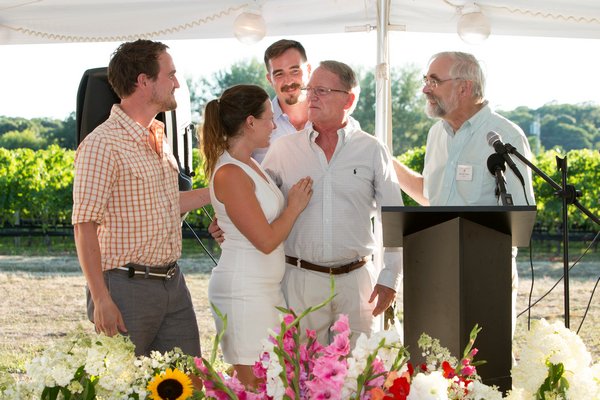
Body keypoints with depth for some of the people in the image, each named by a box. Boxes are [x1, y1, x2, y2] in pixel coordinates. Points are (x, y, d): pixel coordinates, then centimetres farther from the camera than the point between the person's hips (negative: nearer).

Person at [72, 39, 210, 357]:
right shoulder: (102, 144, -14)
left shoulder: (158, 137, 15)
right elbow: (85, 226, -18)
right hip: (127, 286, -8)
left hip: (173, 283, 8)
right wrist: (101, 300, -22)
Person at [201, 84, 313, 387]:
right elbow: (266, 240, -17)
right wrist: (295, 206, -4)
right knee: (255, 386, -5)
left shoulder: (249, 165, 12)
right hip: (244, 291, -9)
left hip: (265, 287, 9)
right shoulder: (230, 174, -18)